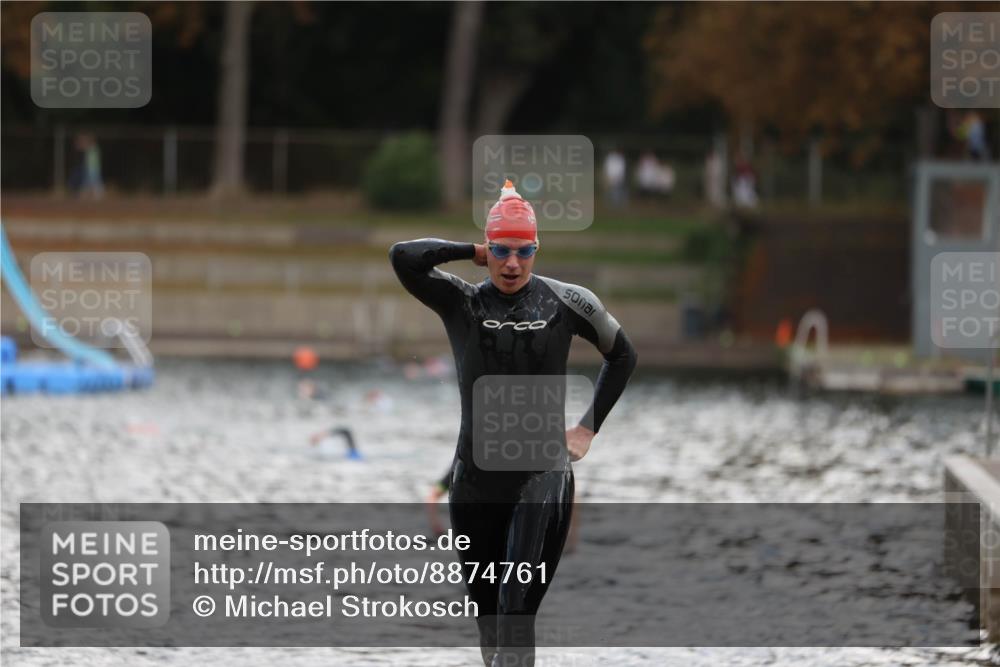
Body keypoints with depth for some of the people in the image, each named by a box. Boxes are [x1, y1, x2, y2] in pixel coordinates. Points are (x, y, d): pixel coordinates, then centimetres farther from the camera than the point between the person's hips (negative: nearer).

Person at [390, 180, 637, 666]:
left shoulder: (565, 302, 0)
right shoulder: (462, 303, 0)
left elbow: (622, 355, 15)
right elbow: (403, 257, -16)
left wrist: (589, 427, 10)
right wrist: (472, 254, -6)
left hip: (542, 472, -2)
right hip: (475, 474, 2)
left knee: (517, 605, -14)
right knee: (485, 604, 8)